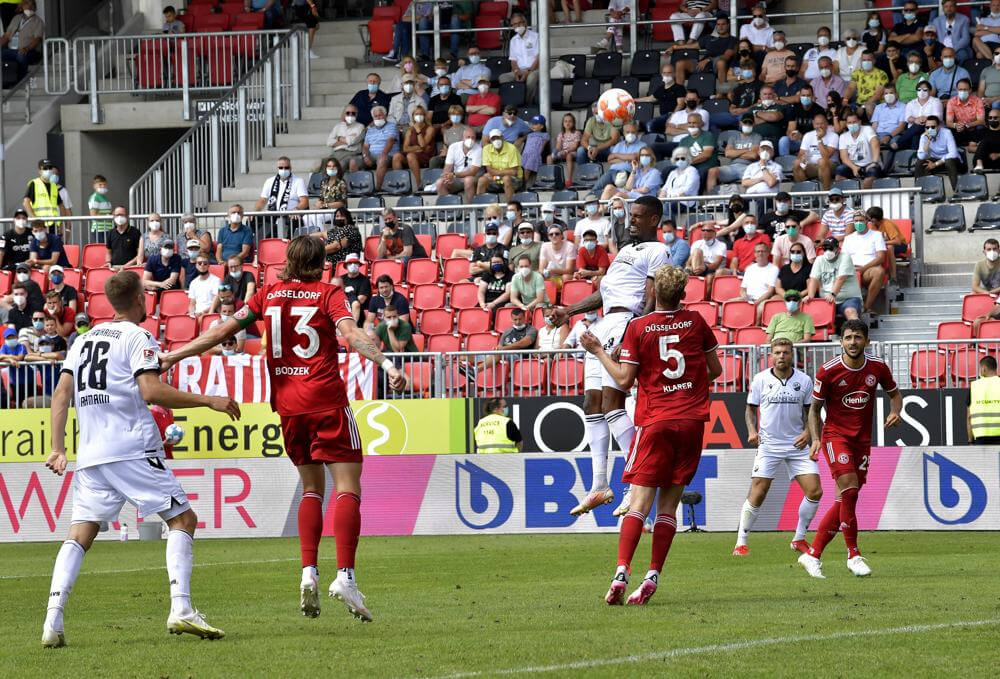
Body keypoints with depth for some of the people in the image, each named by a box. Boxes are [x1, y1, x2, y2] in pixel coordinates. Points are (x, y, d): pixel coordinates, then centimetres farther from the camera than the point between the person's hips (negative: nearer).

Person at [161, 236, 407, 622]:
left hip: (287, 402, 4)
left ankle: (308, 572, 1)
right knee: (347, 487, -5)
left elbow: (222, 332, 11)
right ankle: (345, 576, -20)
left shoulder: (269, 294, 11)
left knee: (311, 487, 17)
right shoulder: (329, 294, 1)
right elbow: (350, 332, -17)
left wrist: (171, 357, 16)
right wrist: (385, 363, -27)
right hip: (326, 399, -4)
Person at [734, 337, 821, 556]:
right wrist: (752, 431, -8)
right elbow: (751, 408, 8)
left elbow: (811, 410, 11)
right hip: (768, 445, -2)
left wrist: (807, 431, -6)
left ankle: (799, 538, 13)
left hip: (797, 444, 2)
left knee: (815, 492, -6)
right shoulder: (760, 380, -3)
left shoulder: (804, 380, 0)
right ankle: (741, 543, 3)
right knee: (757, 495, -9)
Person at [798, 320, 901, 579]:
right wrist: (816, 438, -11)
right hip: (835, 435, -4)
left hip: (862, 440, 4)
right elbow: (815, 408, 2)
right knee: (849, 488, -22)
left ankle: (812, 555, 13)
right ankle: (853, 555, -13)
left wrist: (895, 412, -5)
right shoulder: (828, 371, -9)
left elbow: (894, 393, 17)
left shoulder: (878, 367, 0)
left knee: (845, 500, 3)